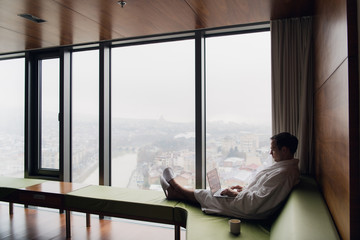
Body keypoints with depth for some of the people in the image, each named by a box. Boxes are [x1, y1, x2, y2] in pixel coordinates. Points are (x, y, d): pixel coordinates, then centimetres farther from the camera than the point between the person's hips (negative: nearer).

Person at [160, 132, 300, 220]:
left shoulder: (282, 173, -30)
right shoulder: (288, 166, 4)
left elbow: (256, 202, -32)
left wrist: (236, 194, -19)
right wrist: (245, 189, 8)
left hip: (252, 213, -9)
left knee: (206, 195, 7)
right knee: (212, 193, 15)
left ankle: (174, 186, 29)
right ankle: (175, 192, 29)